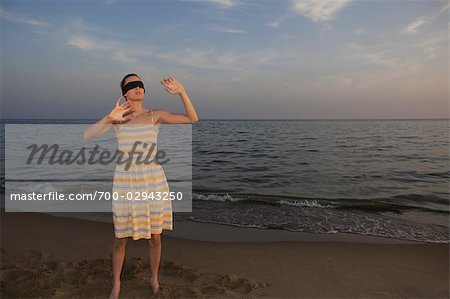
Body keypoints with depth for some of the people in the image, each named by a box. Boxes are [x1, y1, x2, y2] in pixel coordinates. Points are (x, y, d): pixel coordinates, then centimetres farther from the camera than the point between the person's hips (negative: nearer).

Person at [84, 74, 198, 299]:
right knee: (121, 237, 10)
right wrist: (109, 119, -22)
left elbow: (193, 119, -6)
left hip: (153, 179, 0)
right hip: (125, 181, 0)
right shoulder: (117, 117, 2)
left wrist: (182, 92, -17)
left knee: (154, 236, 11)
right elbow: (87, 135, -8)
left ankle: (154, 278, 35)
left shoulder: (156, 115, 1)